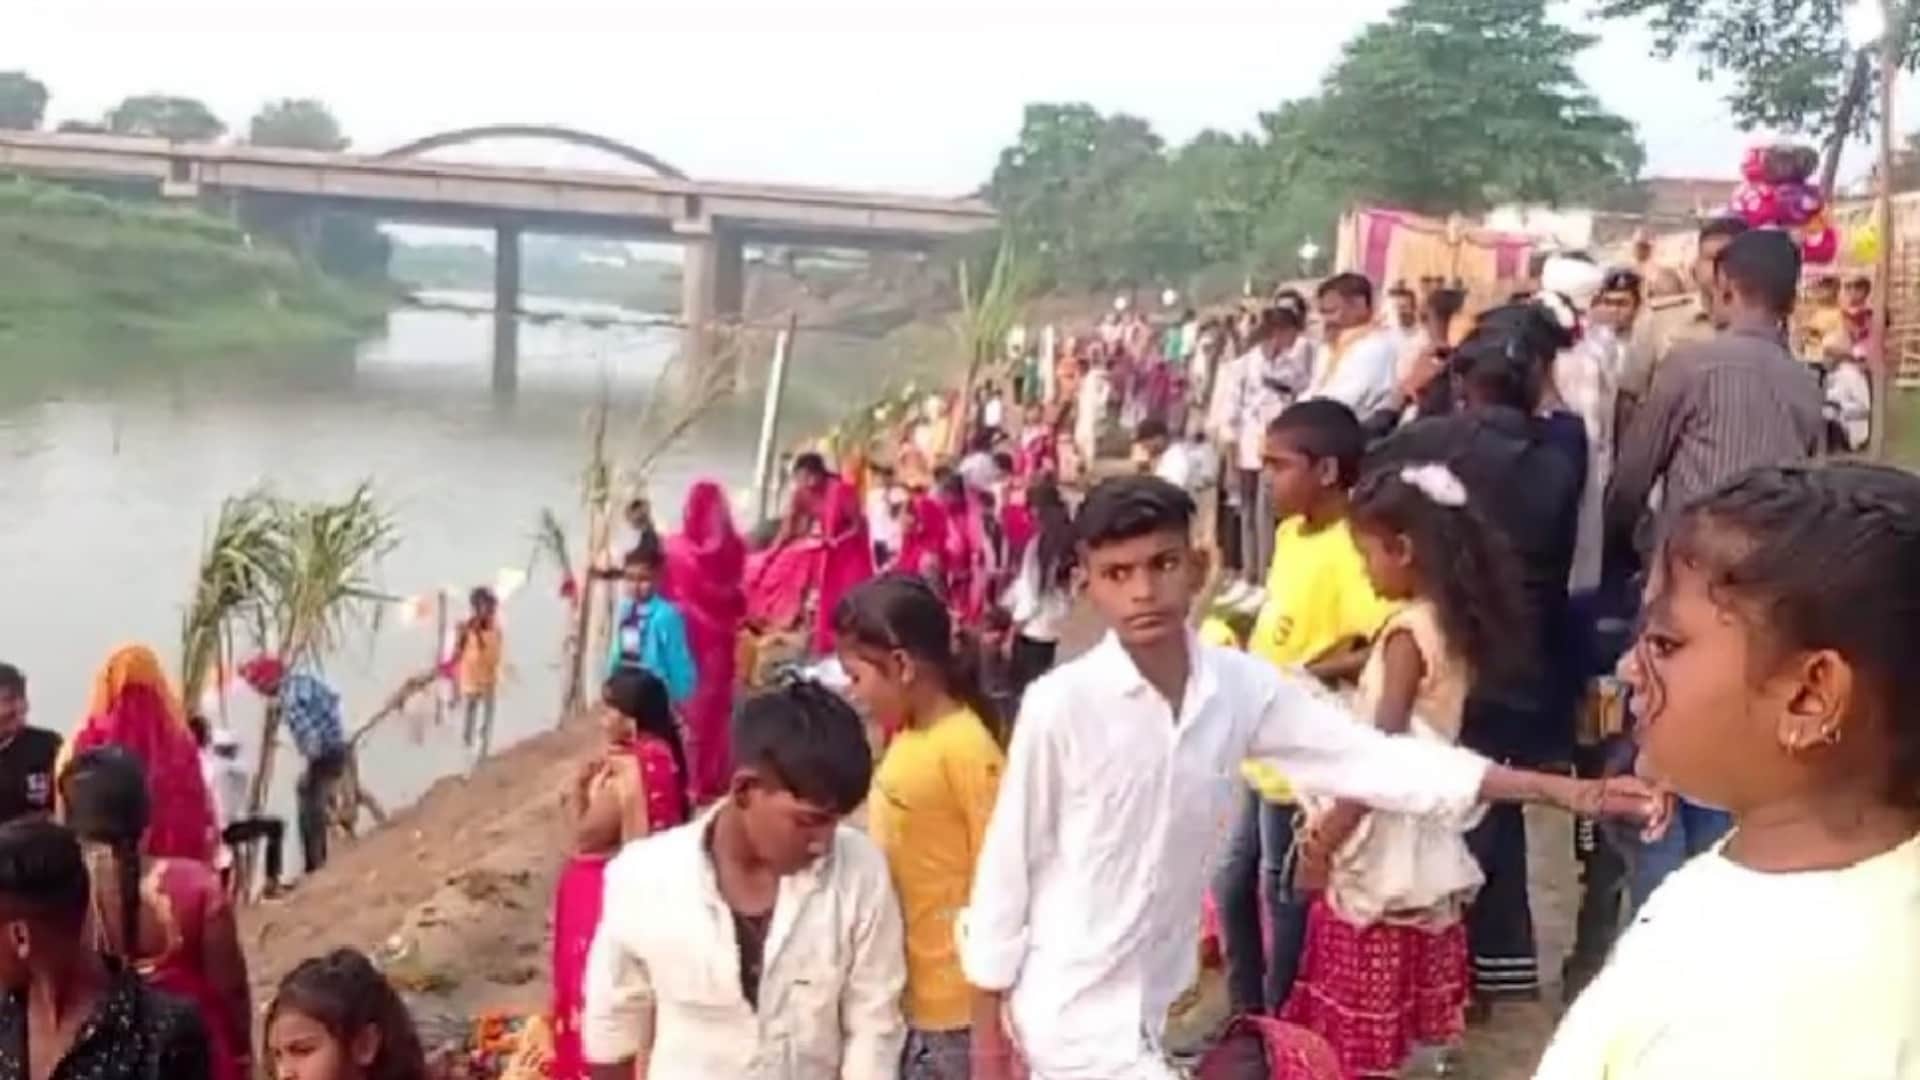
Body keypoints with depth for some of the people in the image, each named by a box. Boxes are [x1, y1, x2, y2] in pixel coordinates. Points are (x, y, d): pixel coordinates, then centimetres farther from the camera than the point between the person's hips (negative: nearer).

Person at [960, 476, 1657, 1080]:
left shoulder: (1242, 687, -7)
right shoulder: (1060, 704, -20)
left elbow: (1373, 759, -8)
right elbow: (1009, 861, -11)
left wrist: (1555, 789, -14)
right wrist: (987, 1024, -5)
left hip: (1154, 1003, 5)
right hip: (1071, 1005, -5)